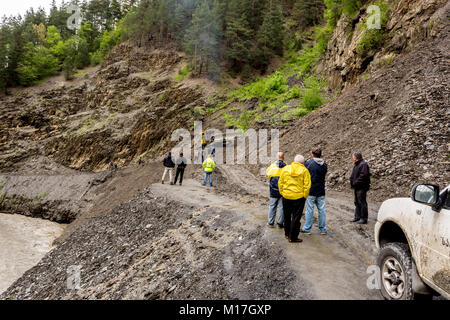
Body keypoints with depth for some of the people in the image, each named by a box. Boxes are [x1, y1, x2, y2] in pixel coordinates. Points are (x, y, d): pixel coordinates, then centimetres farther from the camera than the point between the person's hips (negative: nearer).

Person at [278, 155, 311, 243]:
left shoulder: (285, 169, 2)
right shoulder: (304, 170, -5)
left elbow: (280, 183, 3)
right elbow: (307, 185, -9)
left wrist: (282, 193, 11)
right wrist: (304, 196, 0)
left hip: (286, 196, 3)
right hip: (299, 197, -3)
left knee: (287, 216, 18)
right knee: (296, 217, 4)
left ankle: (287, 234, 31)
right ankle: (293, 237, 8)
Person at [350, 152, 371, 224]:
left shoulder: (363, 164, -14)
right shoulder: (356, 165, 16)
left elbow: (363, 175, -23)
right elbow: (353, 175, 21)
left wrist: (356, 183, -20)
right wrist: (352, 182, 6)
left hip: (361, 188, -10)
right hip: (357, 187, 10)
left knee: (362, 202, -4)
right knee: (357, 202, 16)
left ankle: (364, 218, 4)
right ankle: (357, 216, 26)